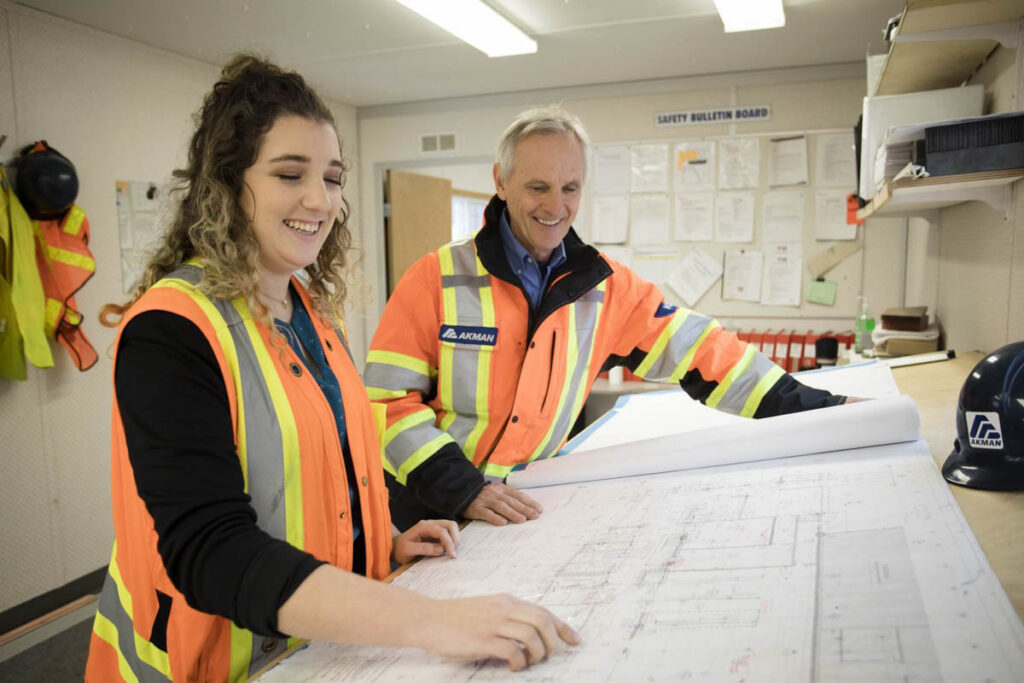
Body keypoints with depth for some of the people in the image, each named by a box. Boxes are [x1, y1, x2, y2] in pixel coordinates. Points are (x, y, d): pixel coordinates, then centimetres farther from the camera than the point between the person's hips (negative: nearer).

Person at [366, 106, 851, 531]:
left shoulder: (605, 286, -1)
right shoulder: (438, 278, -10)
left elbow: (698, 351, 0)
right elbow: (389, 398, -11)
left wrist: (817, 411, -4)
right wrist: (462, 489, -22)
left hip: (528, 507, 3)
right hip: (433, 509, -3)